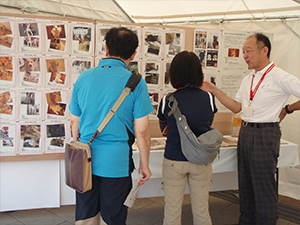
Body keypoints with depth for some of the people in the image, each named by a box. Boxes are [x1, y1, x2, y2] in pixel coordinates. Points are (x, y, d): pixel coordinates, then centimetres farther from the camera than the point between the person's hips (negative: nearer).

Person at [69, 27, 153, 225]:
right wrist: (145, 164, 2)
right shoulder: (136, 83, -11)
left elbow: (74, 121, 9)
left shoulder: (84, 77, 1)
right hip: (116, 162, -3)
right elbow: (142, 130, -11)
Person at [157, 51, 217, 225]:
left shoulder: (167, 101, -10)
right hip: (201, 161, 2)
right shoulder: (209, 98, -4)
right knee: (201, 210, 16)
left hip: (174, 160, -2)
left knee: (172, 211, 12)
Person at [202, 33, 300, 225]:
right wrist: (214, 90, 8)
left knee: (264, 187, 0)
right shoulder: (248, 80, 12)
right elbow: (236, 107, 13)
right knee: (245, 185, 17)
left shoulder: (280, 78, -11)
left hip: (265, 134, -8)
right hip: (245, 132, 8)